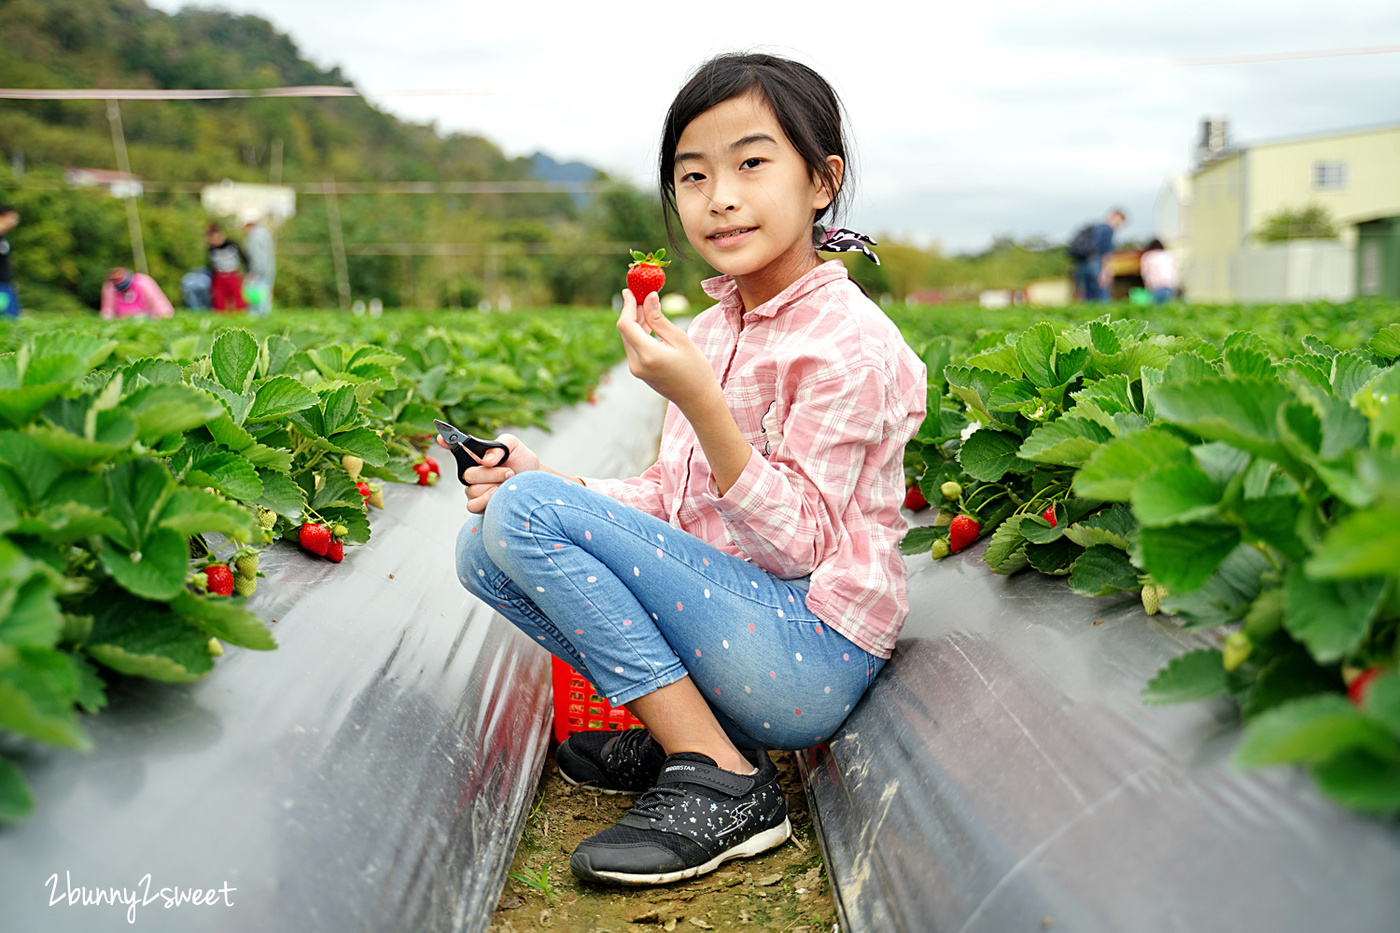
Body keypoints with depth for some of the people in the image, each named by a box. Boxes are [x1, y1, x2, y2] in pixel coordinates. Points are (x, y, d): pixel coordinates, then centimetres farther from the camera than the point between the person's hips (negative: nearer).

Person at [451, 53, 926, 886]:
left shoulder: (849, 342, -13)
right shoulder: (708, 333, 12)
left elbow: (796, 544, -17)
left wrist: (698, 399, -25)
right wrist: (558, 483, -1)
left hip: (811, 654, -8)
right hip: (730, 615, 8)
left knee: (527, 511, -19)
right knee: (482, 544, 1)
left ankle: (725, 784, -15)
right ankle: (678, 730, 1)